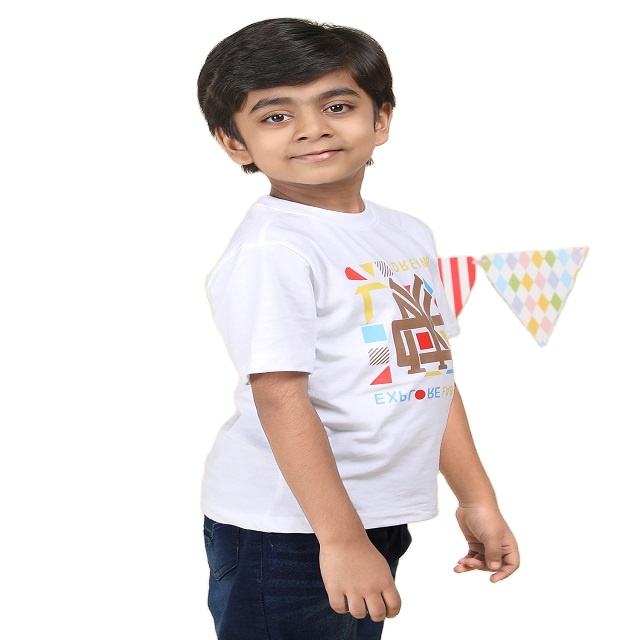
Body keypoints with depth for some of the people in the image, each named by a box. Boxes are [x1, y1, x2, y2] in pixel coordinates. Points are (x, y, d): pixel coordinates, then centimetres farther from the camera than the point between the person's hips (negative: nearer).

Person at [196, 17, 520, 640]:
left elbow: (433, 374, 14)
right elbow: (281, 397, -20)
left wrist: (477, 499, 15)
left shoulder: (408, 233, 9)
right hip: (286, 528, -7)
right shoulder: (271, 250, -16)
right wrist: (340, 537, -22)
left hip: (381, 518, 8)